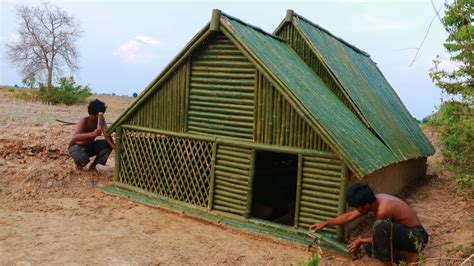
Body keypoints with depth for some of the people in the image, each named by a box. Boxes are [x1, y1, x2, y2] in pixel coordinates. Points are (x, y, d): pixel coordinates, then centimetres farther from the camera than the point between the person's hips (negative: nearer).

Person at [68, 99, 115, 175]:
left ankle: (93, 166, 0)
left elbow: (106, 134, -22)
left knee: (108, 145, -17)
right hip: (76, 146, -6)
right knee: (84, 159, -38)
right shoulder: (84, 121, -29)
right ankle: (77, 162, 3)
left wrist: (114, 146, -41)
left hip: (89, 146, 6)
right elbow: (74, 137, -44)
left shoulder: (101, 120, -11)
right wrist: (92, 134, -58)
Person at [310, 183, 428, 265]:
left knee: (380, 226, -34)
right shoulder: (374, 200, -3)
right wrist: (325, 223, 12)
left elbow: (380, 235, -14)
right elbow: (349, 215, 8)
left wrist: (361, 241, 3)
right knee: (370, 249, 6)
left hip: (417, 238, -9)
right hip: (404, 235, 9)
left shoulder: (383, 210, -30)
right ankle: (407, 254, 6)